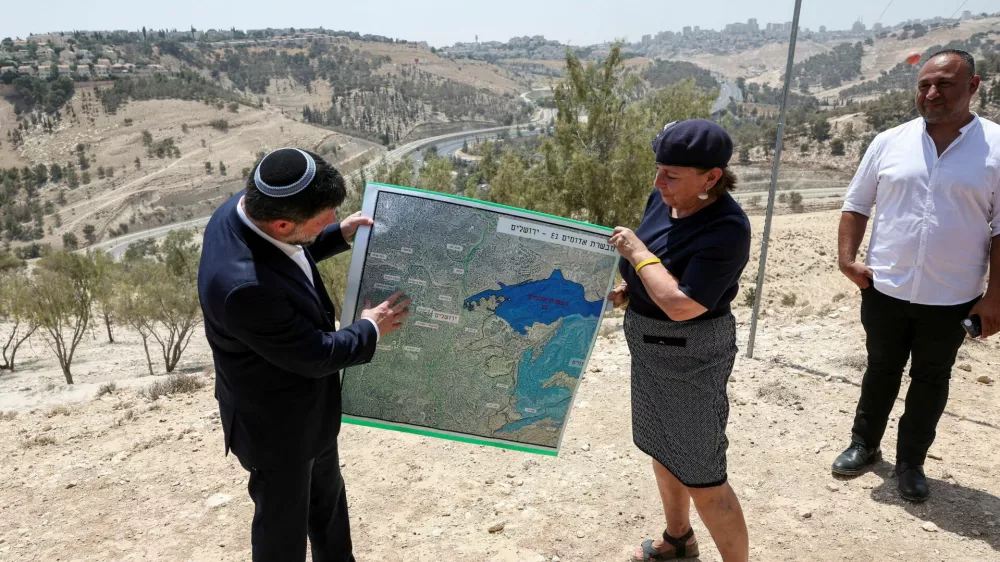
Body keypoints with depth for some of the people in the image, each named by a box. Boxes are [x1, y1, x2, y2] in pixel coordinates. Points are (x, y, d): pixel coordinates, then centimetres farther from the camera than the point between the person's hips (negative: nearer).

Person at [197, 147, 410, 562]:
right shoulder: (245, 286, -42)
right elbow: (315, 356, -27)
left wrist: (341, 235, -3)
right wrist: (370, 329, -12)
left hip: (306, 403, 9)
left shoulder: (250, 206, -16)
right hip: (276, 420, -9)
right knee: (284, 523, 19)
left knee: (328, 496, 30)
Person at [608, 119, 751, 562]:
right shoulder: (663, 199, -3)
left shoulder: (726, 228, -27)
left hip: (690, 357, -9)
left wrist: (637, 252, -23)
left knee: (700, 477, 2)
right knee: (662, 450, 24)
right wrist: (626, 286, -3)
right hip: (651, 345, 9)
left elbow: (680, 305, -32)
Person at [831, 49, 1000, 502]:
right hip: (885, 290, 2)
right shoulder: (889, 142, 0)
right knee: (881, 371, 17)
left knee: (931, 381, 13)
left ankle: (910, 462, 29)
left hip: (952, 299, -1)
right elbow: (857, 204, 6)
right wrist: (847, 257, -6)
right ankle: (864, 444, 35)